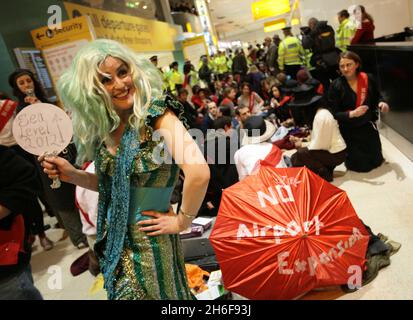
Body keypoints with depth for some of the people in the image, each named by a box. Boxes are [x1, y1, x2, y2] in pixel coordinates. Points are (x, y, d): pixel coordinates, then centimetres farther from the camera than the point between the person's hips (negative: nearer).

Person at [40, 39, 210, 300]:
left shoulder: (157, 115, -19)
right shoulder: (102, 127, 0)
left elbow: (199, 172, -33)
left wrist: (182, 221, -20)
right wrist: (72, 175, -3)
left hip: (149, 241, -6)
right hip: (115, 240, 7)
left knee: (155, 293, 15)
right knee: (122, 291, 26)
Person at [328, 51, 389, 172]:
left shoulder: (368, 79, -9)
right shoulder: (336, 86, -19)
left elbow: (377, 96, 8)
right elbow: (333, 114, -18)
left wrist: (381, 103, -15)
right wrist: (352, 114, -34)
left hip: (368, 126, 4)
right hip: (349, 131, -4)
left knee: (376, 161, 19)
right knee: (361, 166, 8)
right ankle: (345, 151, 36)